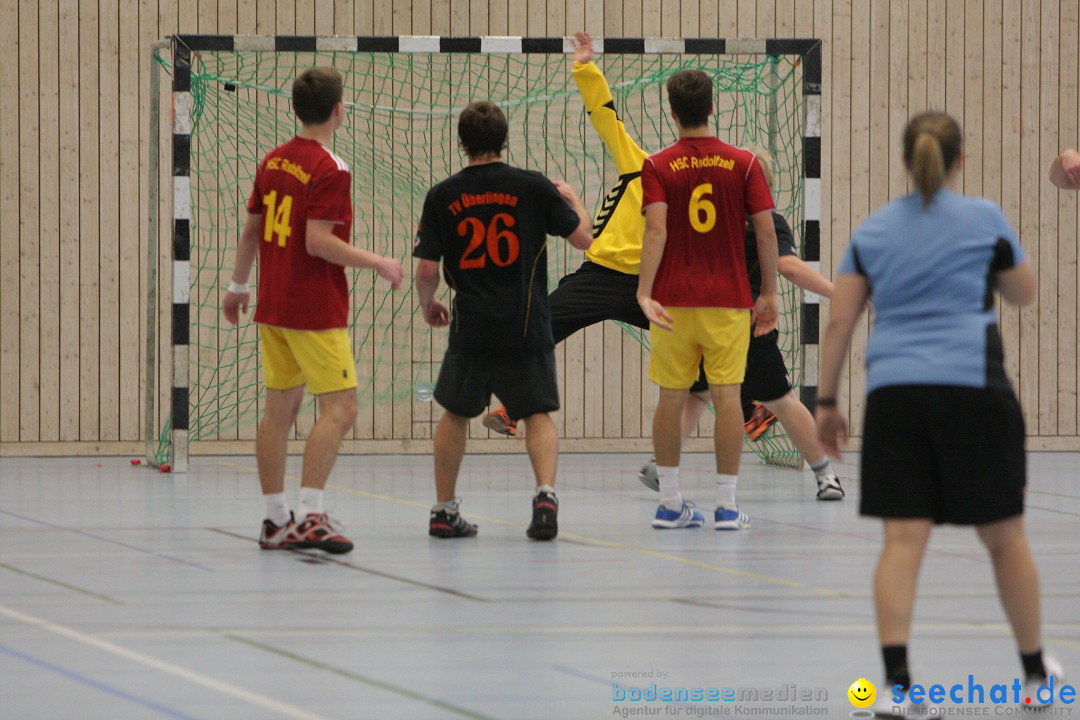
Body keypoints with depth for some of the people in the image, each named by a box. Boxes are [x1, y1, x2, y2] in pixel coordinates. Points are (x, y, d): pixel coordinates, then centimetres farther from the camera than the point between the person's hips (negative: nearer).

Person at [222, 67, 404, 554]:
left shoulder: (273, 161, 8)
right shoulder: (329, 171, -15)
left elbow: (251, 230, 15)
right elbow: (319, 242, -21)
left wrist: (238, 286, 27)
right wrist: (378, 263, -12)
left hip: (274, 308, 8)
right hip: (316, 310, -8)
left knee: (279, 408, 11)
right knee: (339, 409, -8)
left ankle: (276, 521, 14)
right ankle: (310, 517, -17)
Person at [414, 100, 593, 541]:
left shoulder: (442, 196, 0)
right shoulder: (533, 187, -3)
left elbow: (427, 270, 0)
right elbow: (583, 239, 4)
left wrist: (428, 306, 21)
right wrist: (573, 198, 23)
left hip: (470, 327, 1)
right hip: (526, 329, -1)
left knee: (455, 414, 18)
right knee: (538, 414, 7)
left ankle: (444, 511, 21)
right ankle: (545, 494, -16)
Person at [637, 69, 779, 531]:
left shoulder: (658, 167, -2)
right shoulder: (743, 164, 1)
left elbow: (656, 231, -14)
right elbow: (767, 233, -1)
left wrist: (645, 293, -19)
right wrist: (769, 293, 8)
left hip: (673, 301, 0)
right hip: (729, 299, 0)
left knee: (671, 398, 6)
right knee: (727, 396, 1)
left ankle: (671, 504, 9)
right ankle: (727, 506, -1)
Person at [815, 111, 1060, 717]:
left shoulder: (873, 231, 10)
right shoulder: (985, 219, 2)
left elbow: (839, 322, 7)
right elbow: (1024, 293, 16)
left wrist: (827, 401, 13)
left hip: (894, 394, 2)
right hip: (971, 389, -2)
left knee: (904, 538, -3)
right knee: (1005, 535, 10)